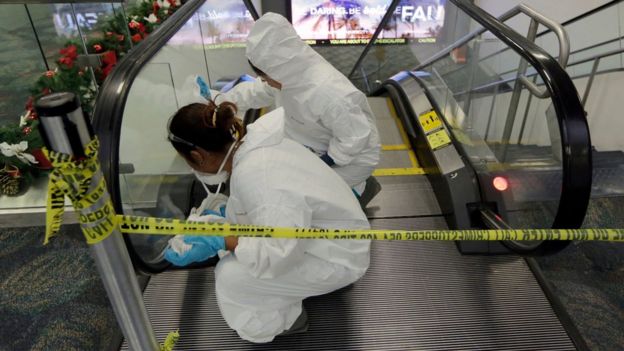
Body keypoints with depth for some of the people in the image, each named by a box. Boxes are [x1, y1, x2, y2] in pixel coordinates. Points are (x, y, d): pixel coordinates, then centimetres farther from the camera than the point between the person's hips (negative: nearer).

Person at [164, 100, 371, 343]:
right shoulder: (253, 146, -5)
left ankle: (285, 321, 15)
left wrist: (219, 243, -29)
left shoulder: (253, 177, -32)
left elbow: (282, 252, -33)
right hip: (333, 232, 9)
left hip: (339, 256, -9)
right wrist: (225, 218, 14)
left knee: (232, 277, -14)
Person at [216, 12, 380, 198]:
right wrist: (219, 102, -1)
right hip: (320, 146, 8)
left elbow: (355, 138, -32)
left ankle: (361, 188, 13)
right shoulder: (290, 75, -11)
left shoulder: (328, 94, -39)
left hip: (353, 157, -8)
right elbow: (256, 92, 5)